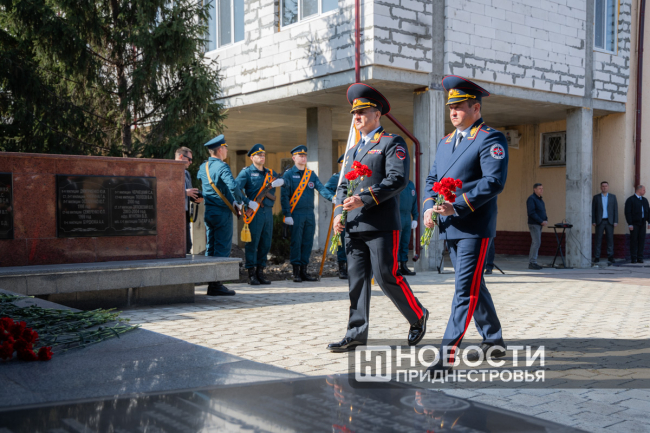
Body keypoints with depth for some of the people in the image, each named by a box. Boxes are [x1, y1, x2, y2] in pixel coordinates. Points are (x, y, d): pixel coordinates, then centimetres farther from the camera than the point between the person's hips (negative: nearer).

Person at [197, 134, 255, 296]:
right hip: (222, 212, -8)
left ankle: (211, 283, 16)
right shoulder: (222, 167, -15)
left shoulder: (203, 167, 10)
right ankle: (216, 284, -4)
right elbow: (233, 187, -28)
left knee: (210, 247, 12)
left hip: (208, 212, 8)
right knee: (222, 248, -4)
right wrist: (245, 201, -12)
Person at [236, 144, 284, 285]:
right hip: (254, 212, -6)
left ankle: (260, 272, 16)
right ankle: (251, 274, 0)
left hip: (268, 211, 6)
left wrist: (279, 182, -10)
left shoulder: (270, 173, 19)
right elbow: (236, 187, -11)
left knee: (266, 243, 8)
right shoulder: (247, 172, 1)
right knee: (252, 243, -5)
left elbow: (284, 180, 12)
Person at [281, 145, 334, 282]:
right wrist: (287, 215, -12)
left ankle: (304, 271, 13)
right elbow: (284, 196, -4)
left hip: (309, 214, 4)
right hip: (296, 214, -4)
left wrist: (333, 197, -18)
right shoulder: (288, 175, 1)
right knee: (296, 243, -2)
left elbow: (321, 188, 1)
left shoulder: (311, 174, 13)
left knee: (308, 243, 6)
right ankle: (296, 272, 4)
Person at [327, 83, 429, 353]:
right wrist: (338, 214, 5)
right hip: (354, 227, 7)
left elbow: (398, 179, -13)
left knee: (387, 277, -4)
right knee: (357, 279, 5)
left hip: (381, 225, -7)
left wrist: (365, 199, -21)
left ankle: (418, 316, 18)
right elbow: (343, 186, 22)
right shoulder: (352, 152, 23)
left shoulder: (392, 143, 0)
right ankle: (357, 333, 10)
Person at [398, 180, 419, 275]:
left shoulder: (411, 185, 16)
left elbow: (414, 202, 21)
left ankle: (403, 266, 15)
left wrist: (415, 218, 16)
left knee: (405, 243, 9)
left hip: (407, 217, 7)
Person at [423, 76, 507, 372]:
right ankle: (493, 342, 31)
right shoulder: (445, 142, 18)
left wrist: (457, 206, -24)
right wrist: (429, 207, -3)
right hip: (450, 228, 9)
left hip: (475, 227, -8)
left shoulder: (491, 139, -7)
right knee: (474, 286, 17)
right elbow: (432, 178, 17)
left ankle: (447, 355, -10)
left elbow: (494, 181, -18)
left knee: (466, 289, -9)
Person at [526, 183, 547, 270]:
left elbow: (543, 212, 21)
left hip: (539, 225, 9)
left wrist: (546, 220, 2)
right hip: (534, 224, -9)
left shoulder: (540, 199, 18)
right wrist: (541, 221, -19)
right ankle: (532, 263, -12)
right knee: (536, 242, -13)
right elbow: (531, 213, -19)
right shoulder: (531, 199, -10)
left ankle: (531, 262, 11)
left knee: (536, 243, 8)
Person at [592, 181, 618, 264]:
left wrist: (615, 221, -2)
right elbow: (593, 210, 4)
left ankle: (610, 256, 7)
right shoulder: (596, 197, 5)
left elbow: (615, 209, 5)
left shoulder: (613, 197, 8)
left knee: (610, 239, 1)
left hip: (609, 221, 1)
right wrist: (593, 221, -4)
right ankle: (597, 257, 2)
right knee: (598, 239, 0)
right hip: (599, 221, -1)